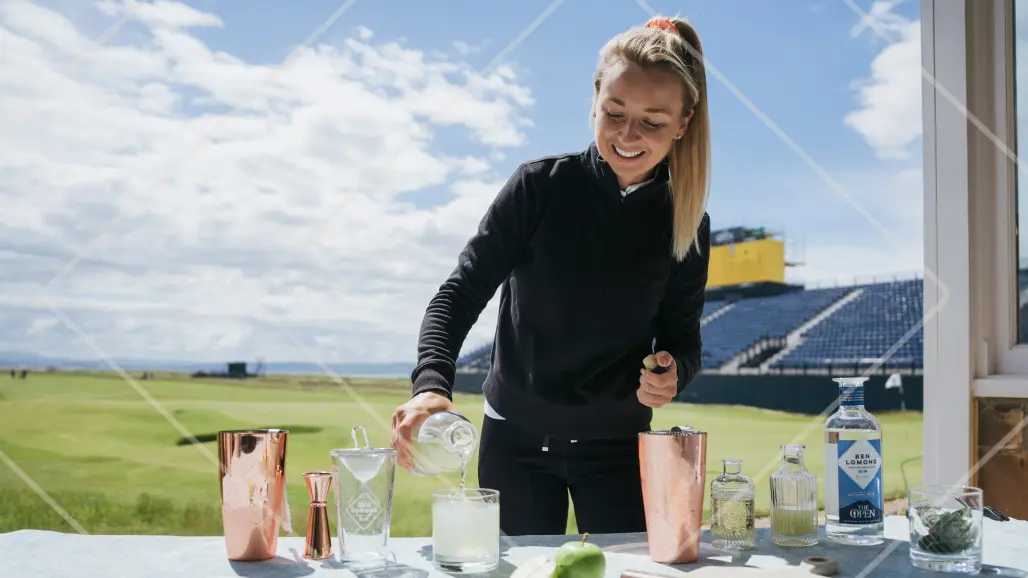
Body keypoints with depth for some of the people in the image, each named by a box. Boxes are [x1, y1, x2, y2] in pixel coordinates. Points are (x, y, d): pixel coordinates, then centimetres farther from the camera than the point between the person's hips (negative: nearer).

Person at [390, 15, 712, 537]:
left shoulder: (687, 225, -6)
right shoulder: (541, 187, -13)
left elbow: (682, 338, 3)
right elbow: (460, 293, -15)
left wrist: (672, 375, -21)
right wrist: (431, 384, -32)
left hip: (616, 446, 1)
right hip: (516, 437, -1)